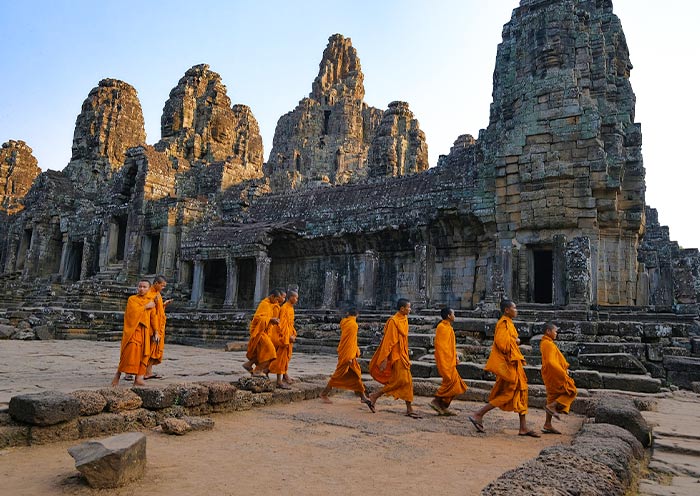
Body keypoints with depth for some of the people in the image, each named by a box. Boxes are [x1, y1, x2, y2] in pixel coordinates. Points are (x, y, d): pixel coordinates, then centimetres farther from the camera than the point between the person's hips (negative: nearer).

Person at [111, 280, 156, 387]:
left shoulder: (151, 302, 14)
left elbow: (153, 318, 12)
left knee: (142, 354, 0)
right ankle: (118, 374, -2)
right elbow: (133, 311, -13)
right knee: (131, 350, -16)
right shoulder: (132, 299, 5)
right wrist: (146, 307, -7)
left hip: (145, 331, 4)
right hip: (133, 329, -4)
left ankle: (138, 378, 3)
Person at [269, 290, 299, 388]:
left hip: (289, 335, 10)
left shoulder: (291, 308, 11)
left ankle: (285, 375, 35)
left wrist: (293, 334, 12)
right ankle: (279, 381, -3)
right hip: (284, 336, -10)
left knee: (287, 356, 20)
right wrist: (289, 336, -22)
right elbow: (283, 324, -22)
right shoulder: (284, 308, -18)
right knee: (282, 357, -6)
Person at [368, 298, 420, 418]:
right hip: (396, 355, -9)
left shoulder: (404, 319, 10)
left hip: (403, 355, 9)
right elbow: (388, 341, -19)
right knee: (401, 380, -12)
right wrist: (384, 359, -21)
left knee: (407, 381, 8)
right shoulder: (393, 321, -17)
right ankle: (375, 395, -1)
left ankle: (409, 409, 14)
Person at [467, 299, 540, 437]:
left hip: (512, 362, 10)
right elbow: (501, 342, -27)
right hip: (508, 364, -10)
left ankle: (523, 428, 15)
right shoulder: (504, 323, -15)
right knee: (507, 394, -6)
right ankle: (478, 415, -3)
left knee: (521, 392, 11)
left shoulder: (507, 323, 17)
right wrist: (515, 341, -13)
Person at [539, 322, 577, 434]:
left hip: (550, 376, 10)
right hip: (554, 375, -10)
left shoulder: (545, 343, 14)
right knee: (571, 392, 3)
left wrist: (564, 368, 10)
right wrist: (563, 372, -20)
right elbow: (550, 362, -27)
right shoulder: (548, 344, -19)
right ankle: (552, 406, -5)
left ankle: (547, 425, 12)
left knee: (553, 397, 12)